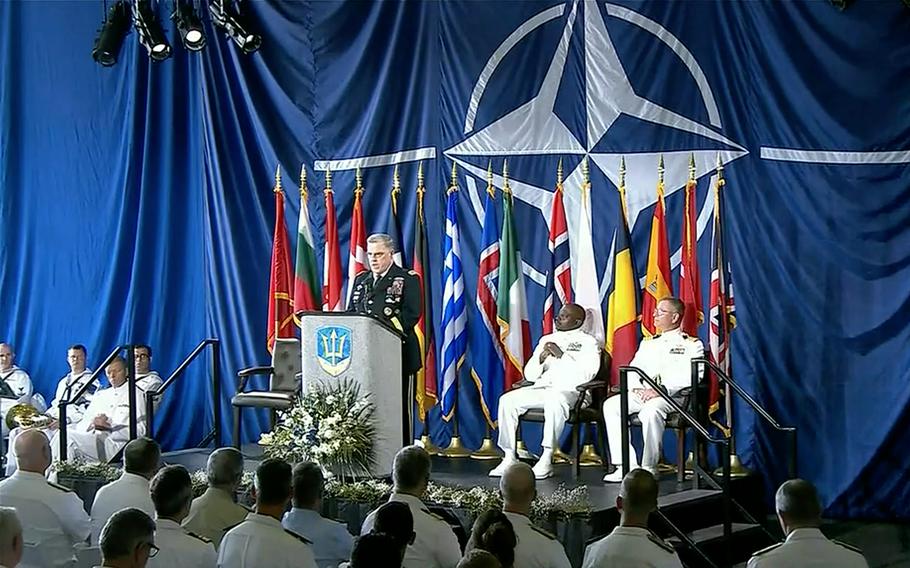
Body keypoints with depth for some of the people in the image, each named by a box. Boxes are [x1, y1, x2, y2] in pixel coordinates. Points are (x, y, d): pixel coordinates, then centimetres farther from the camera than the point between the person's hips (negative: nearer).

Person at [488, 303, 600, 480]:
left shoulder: (588, 342, 7)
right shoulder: (546, 340, 23)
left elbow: (587, 374, -10)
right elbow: (529, 375, 17)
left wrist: (561, 355, -12)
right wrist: (540, 360, -4)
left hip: (570, 391, -6)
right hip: (541, 387, 6)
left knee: (554, 400, -40)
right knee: (507, 400, -18)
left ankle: (547, 460, -34)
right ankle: (510, 457, -16)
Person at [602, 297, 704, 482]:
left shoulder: (692, 345, 7)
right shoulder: (647, 344, 27)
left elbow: (690, 376, -9)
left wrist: (663, 389, -21)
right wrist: (636, 387, -4)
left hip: (673, 396, -6)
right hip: (641, 394, 6)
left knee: (651, 410, -38)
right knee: (611, 405, -20)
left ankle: (649, 468, -28)